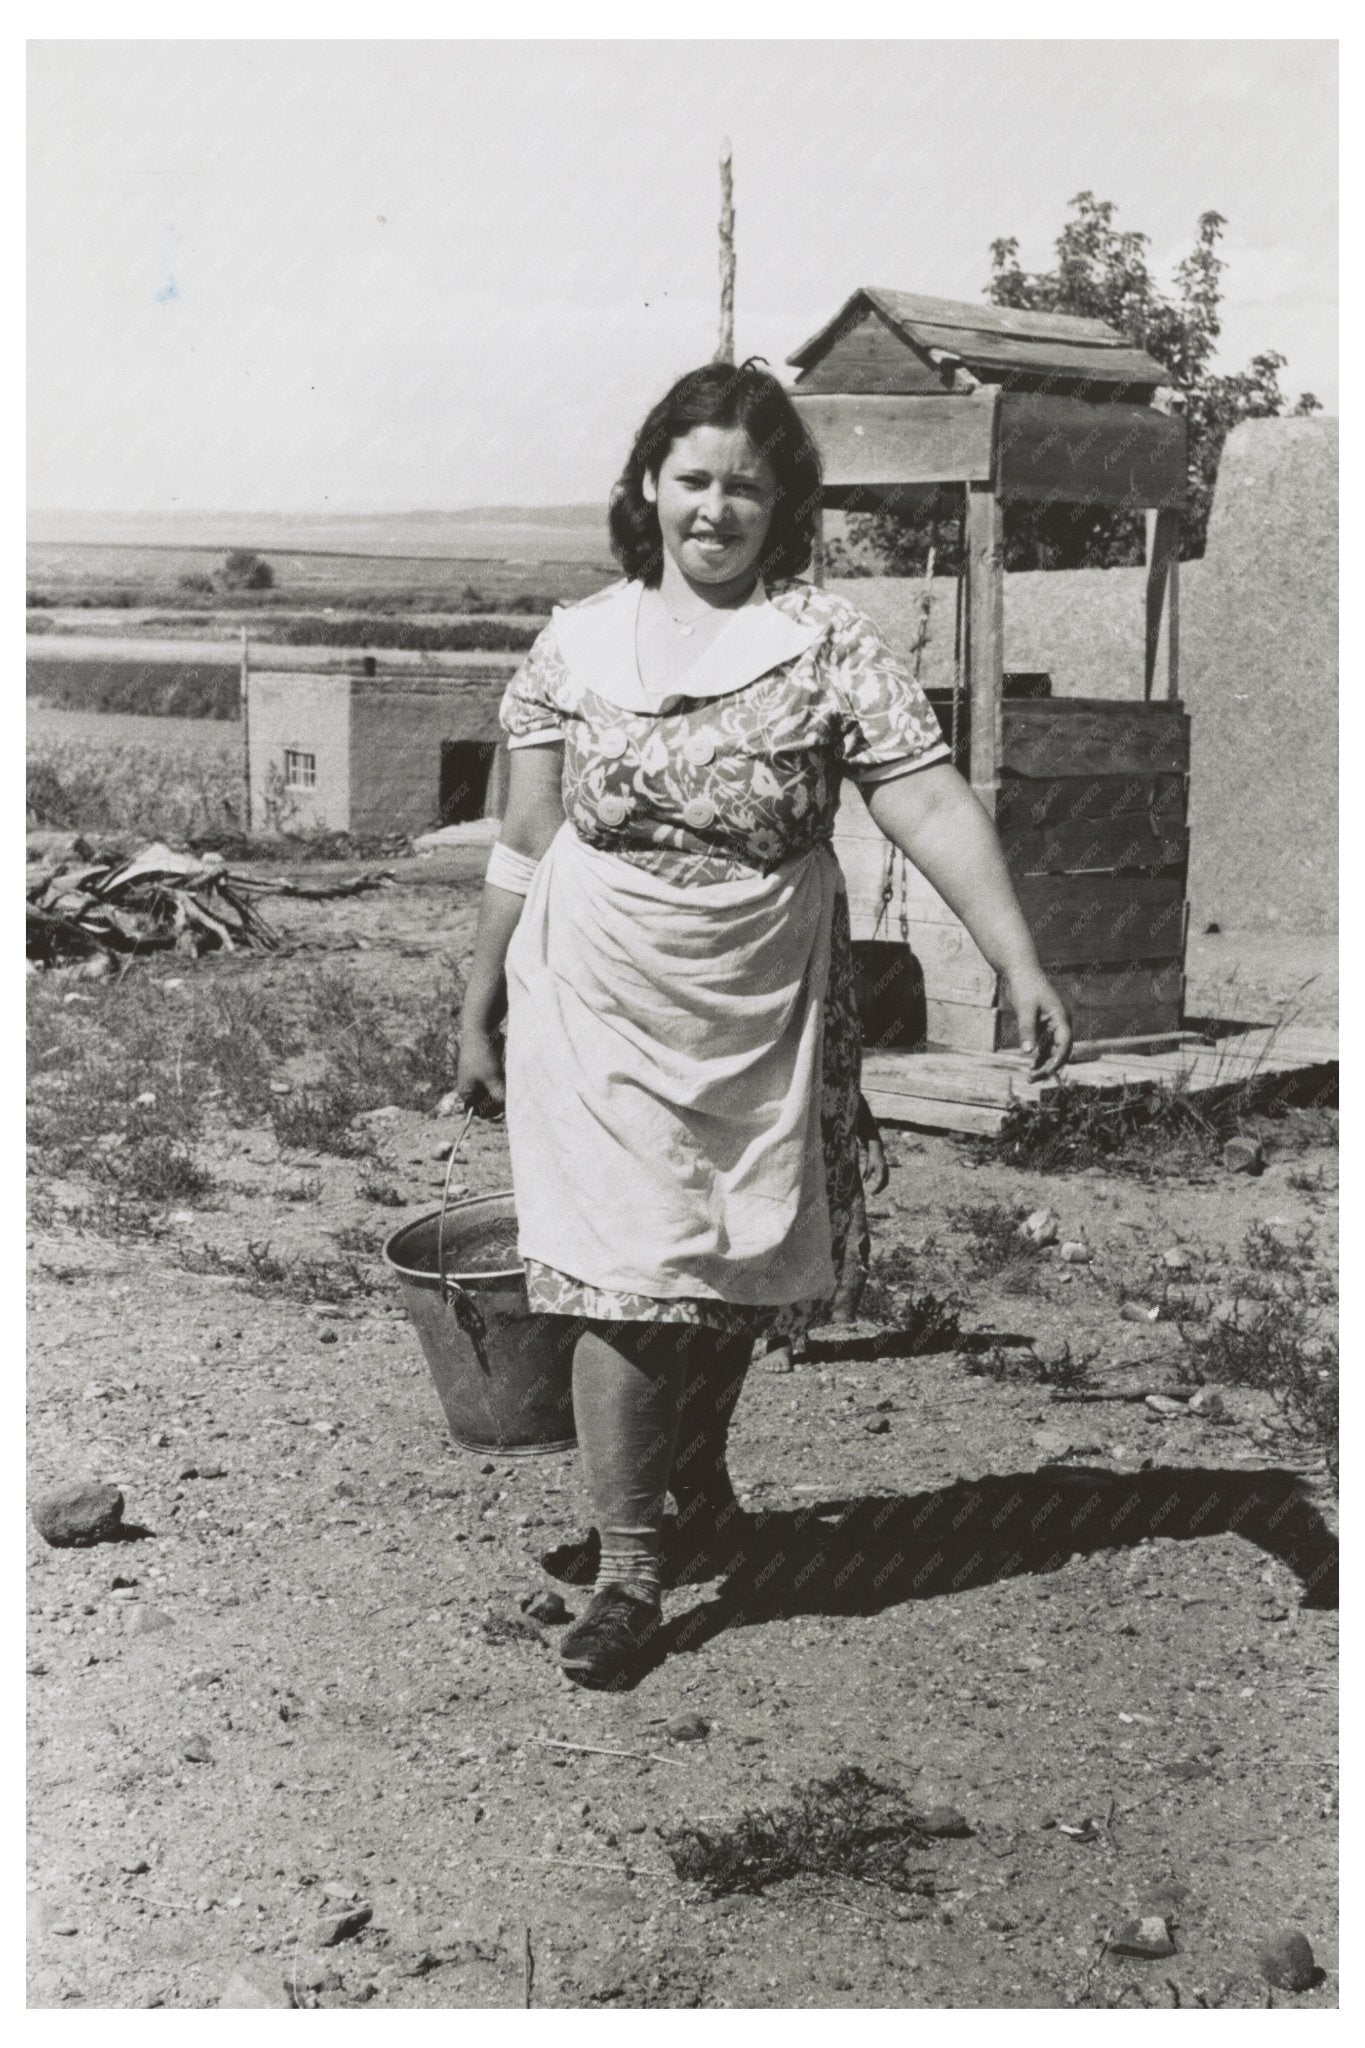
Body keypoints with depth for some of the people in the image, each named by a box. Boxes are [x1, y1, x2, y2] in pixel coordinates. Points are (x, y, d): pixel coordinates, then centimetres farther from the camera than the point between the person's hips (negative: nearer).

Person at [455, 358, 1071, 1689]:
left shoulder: (830, 645, -4)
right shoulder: (574, 646, 1)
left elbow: (930, 803, -12)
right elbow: (523, 850, 7)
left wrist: (1020, 965, -23)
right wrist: (476, 1015, 10)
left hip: (764, 1021, 1)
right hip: (599, 1018, 0)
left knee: (741, 1277, 12)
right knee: (626, 1279, -5)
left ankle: (697, 1464, 42)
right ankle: (628, 1567, 7)